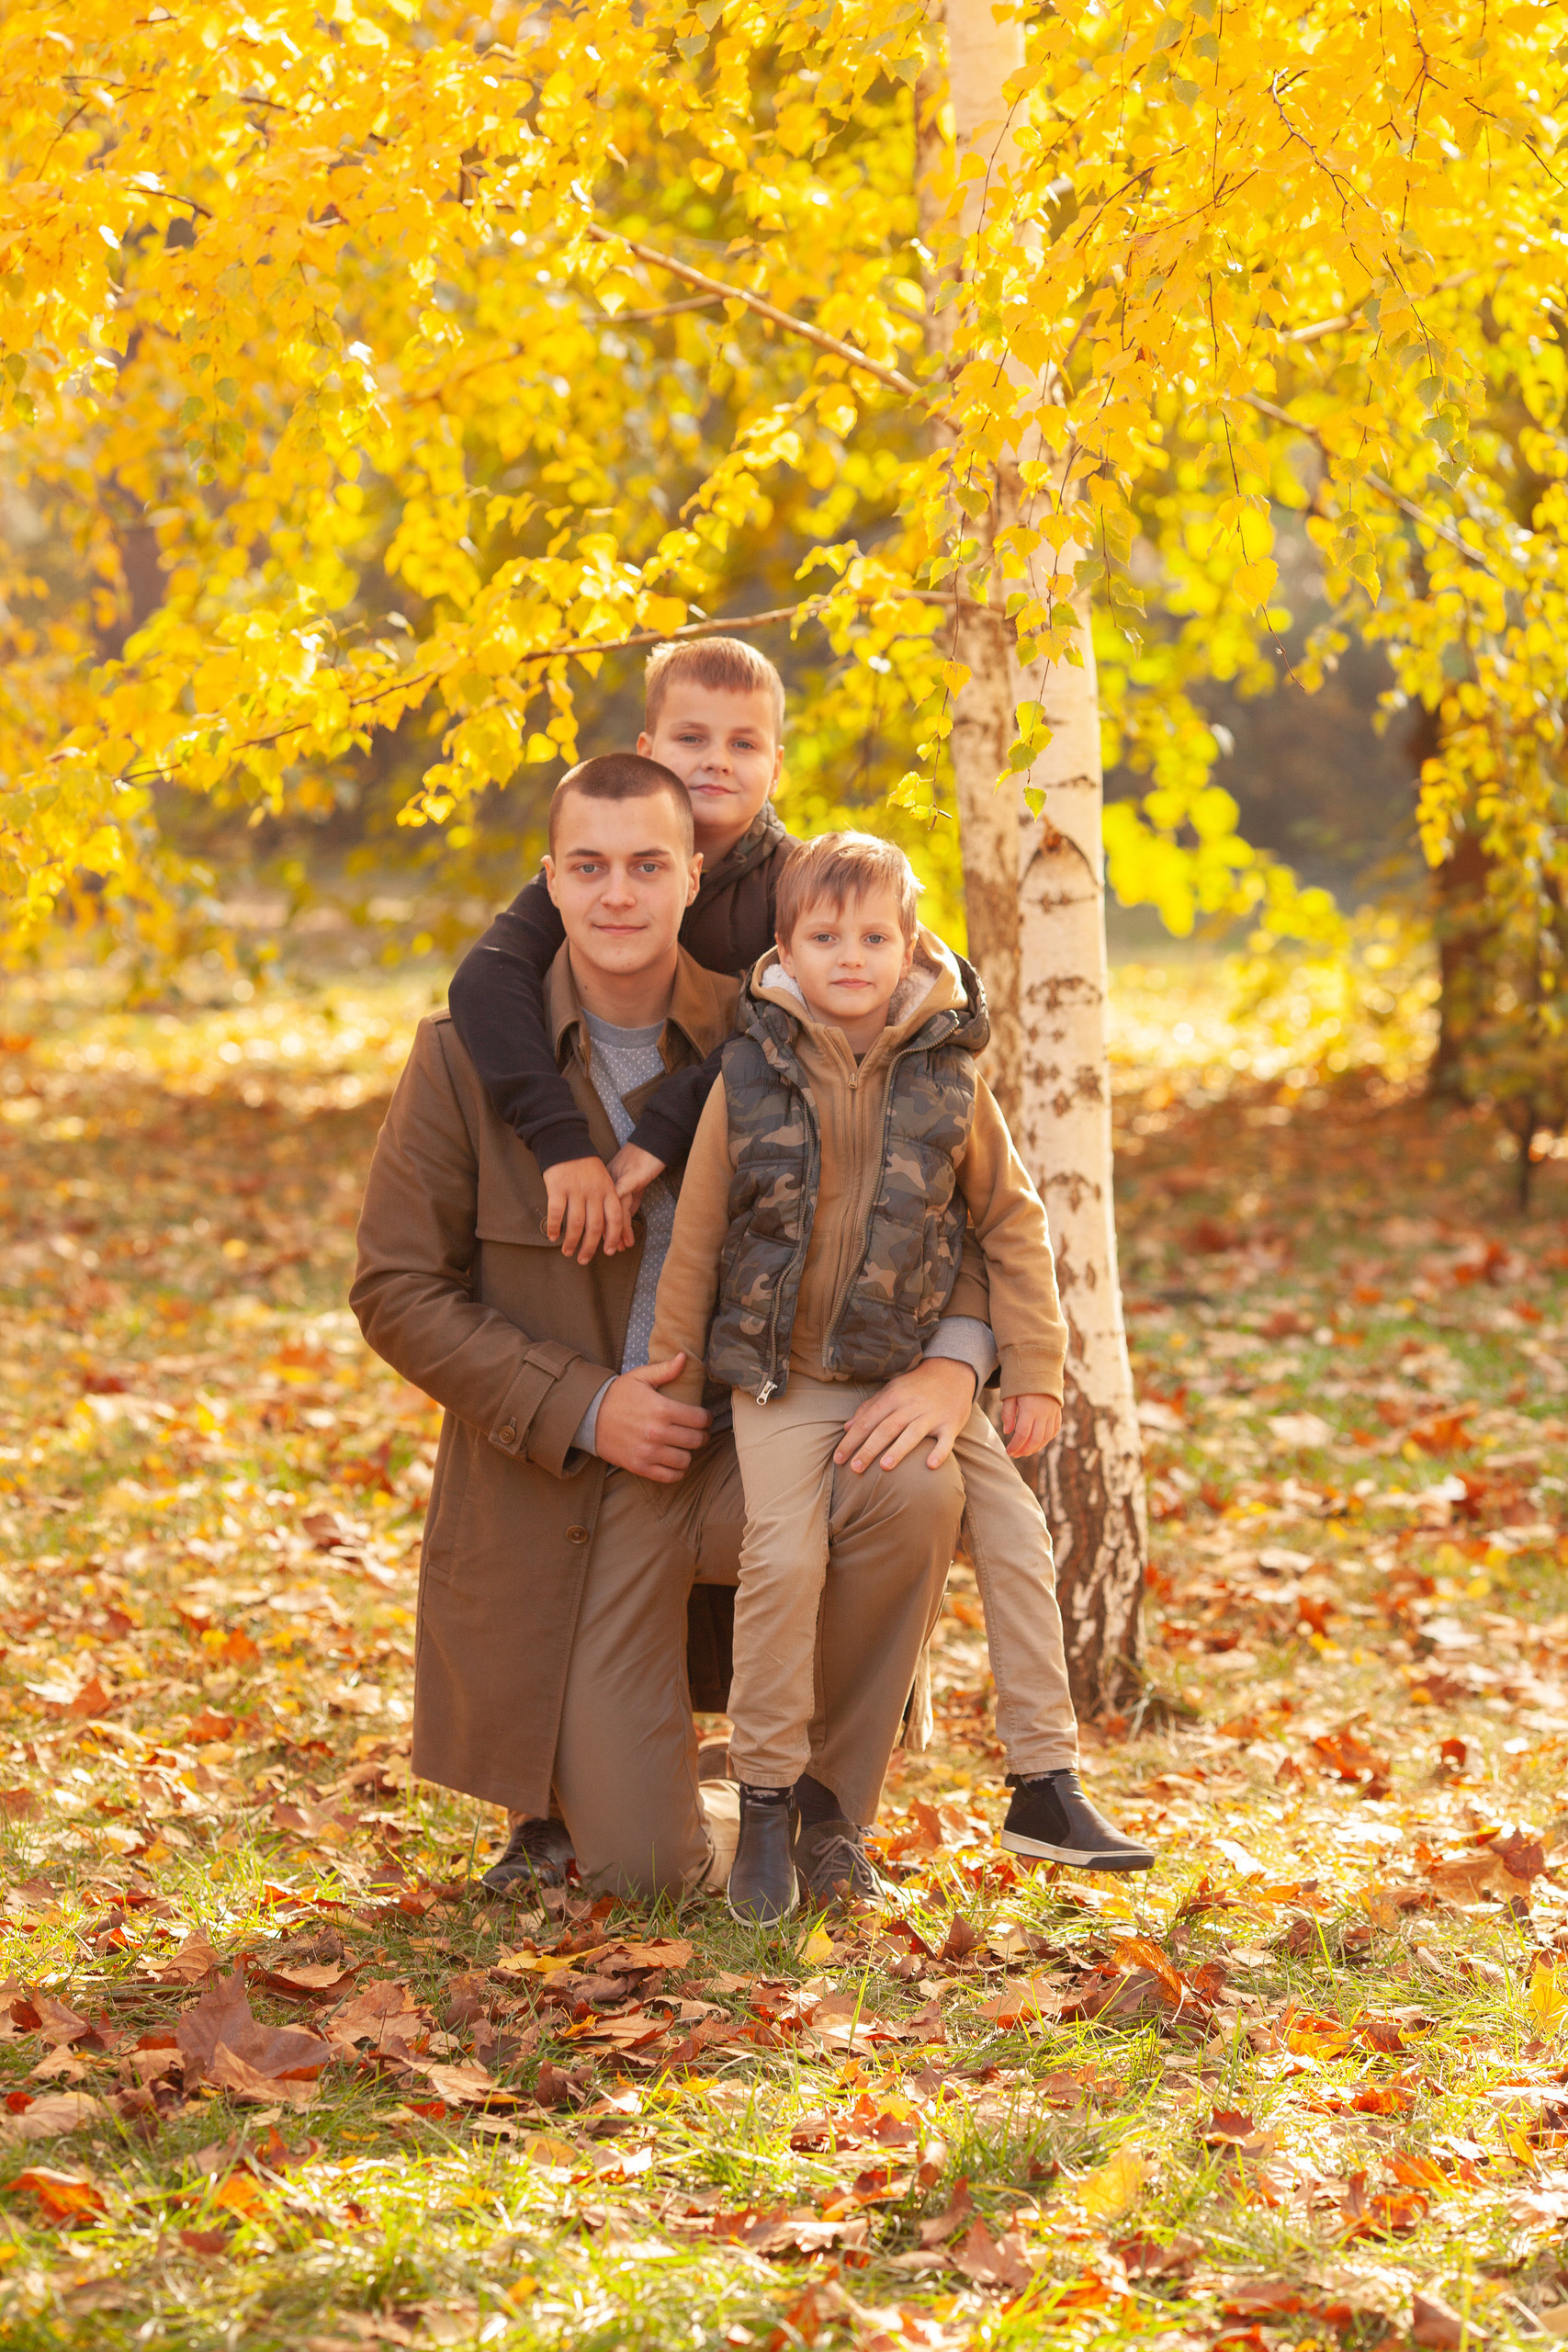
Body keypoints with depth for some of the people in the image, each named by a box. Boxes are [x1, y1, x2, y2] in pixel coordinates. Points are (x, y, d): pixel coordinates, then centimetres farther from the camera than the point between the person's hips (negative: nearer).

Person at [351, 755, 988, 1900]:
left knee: (912, 1493, -32)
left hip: (740, 1447, 2)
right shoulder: (466, 1053, -8)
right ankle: (574, 1784, 30)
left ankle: (828, 1803, -5)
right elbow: (398, 1290, -6)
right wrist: (584, 1409, -18)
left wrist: (952, 1359, -20)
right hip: (559, 1492, -2)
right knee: (645, 1870, -10)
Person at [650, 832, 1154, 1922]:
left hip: (917, 1370, 3)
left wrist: (1036, 1369, 4)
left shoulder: (948, 1079, -2)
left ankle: (1047, 1786, 9)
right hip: (784, 1379, -2)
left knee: (1017, 1536, -3)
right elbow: (697, 1236, 3)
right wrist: (674, 1375, 5)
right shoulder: (752, 1077, -6)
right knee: (786, 1557, -19)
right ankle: (767, 1803, -5)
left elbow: (1013, 1222, 7)